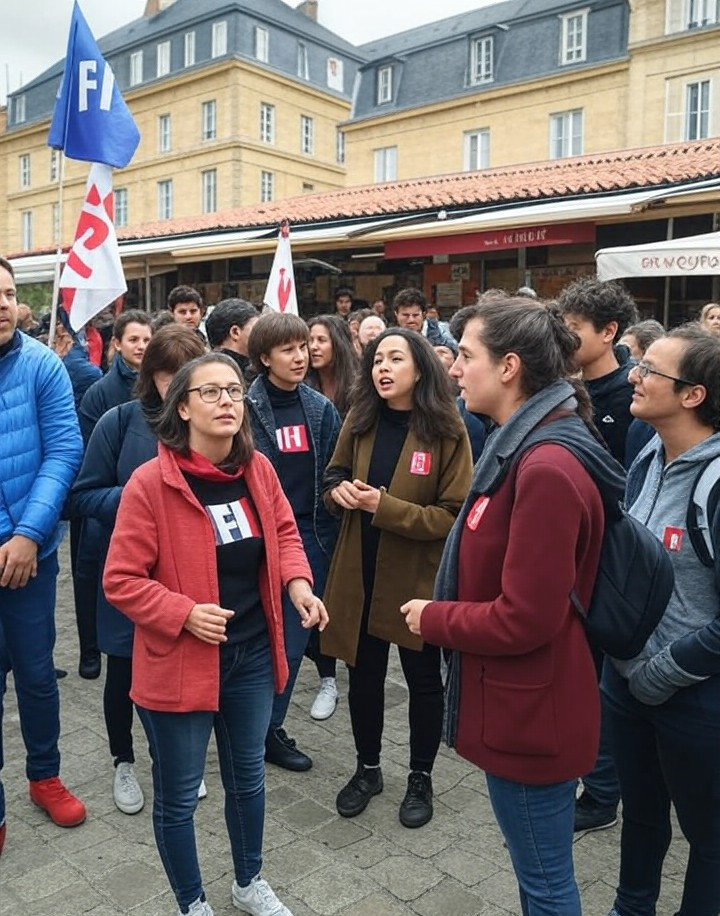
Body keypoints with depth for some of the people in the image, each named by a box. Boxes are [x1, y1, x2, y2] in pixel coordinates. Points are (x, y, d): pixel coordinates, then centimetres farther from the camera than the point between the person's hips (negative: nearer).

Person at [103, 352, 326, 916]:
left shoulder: (258, 468, -3)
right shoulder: (150, 482, -20)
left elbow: (284, 532, 10)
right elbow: (121, 580, -14)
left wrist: (298, 582, -8)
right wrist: (183, 613, -26)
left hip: (253, 652, 5)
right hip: (180, 661, -5)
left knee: (248, 775, 24)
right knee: (178, 795, 14)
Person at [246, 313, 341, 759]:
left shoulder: (321, 409, 5)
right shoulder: (246, 408, -9)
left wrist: (327, 536, 4)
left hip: (311, 536, 4)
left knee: (294, 637, 11)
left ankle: (270, 726, 28)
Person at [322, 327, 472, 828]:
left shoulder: (447, 431, -14)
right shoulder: (360, 421, 1)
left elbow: (454, 516, -17)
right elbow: (334, 476, 14)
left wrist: (384, 506, -25)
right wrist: (340, 490, -10)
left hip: (418, 578, -4)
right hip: (360, 572, 4)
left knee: (423, 680, 14)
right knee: (364, 674, 17)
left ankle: (421, 778, 36)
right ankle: (368, 768, 40)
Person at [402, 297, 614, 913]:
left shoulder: (546, 470, -27)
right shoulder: (524, 448, 6)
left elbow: (524, 618, -26)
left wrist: (433, 618, -13)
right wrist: (447, 612, 4)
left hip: (531, 711, -10)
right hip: (522, 700, 10)